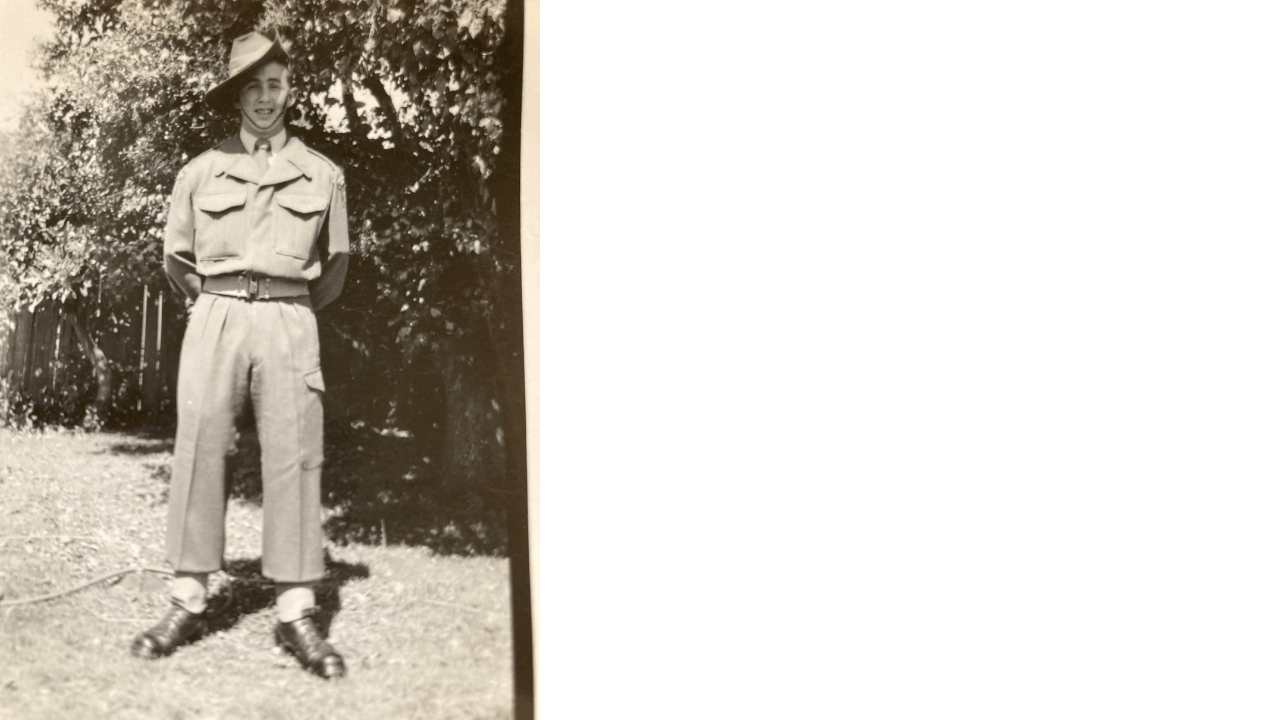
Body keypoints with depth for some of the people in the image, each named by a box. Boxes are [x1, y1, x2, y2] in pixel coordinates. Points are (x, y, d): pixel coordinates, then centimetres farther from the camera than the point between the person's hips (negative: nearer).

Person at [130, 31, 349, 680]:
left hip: (288, 324, 0)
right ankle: (188, 603, 0)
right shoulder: (200, 172, 10)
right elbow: (176, 260, 19)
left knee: (292, 459, -5)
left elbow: (334, 268, 19)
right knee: (199, 452, -5)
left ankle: (295, 614, -5)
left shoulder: (323, 174, 10)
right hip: (214, 319, 1)